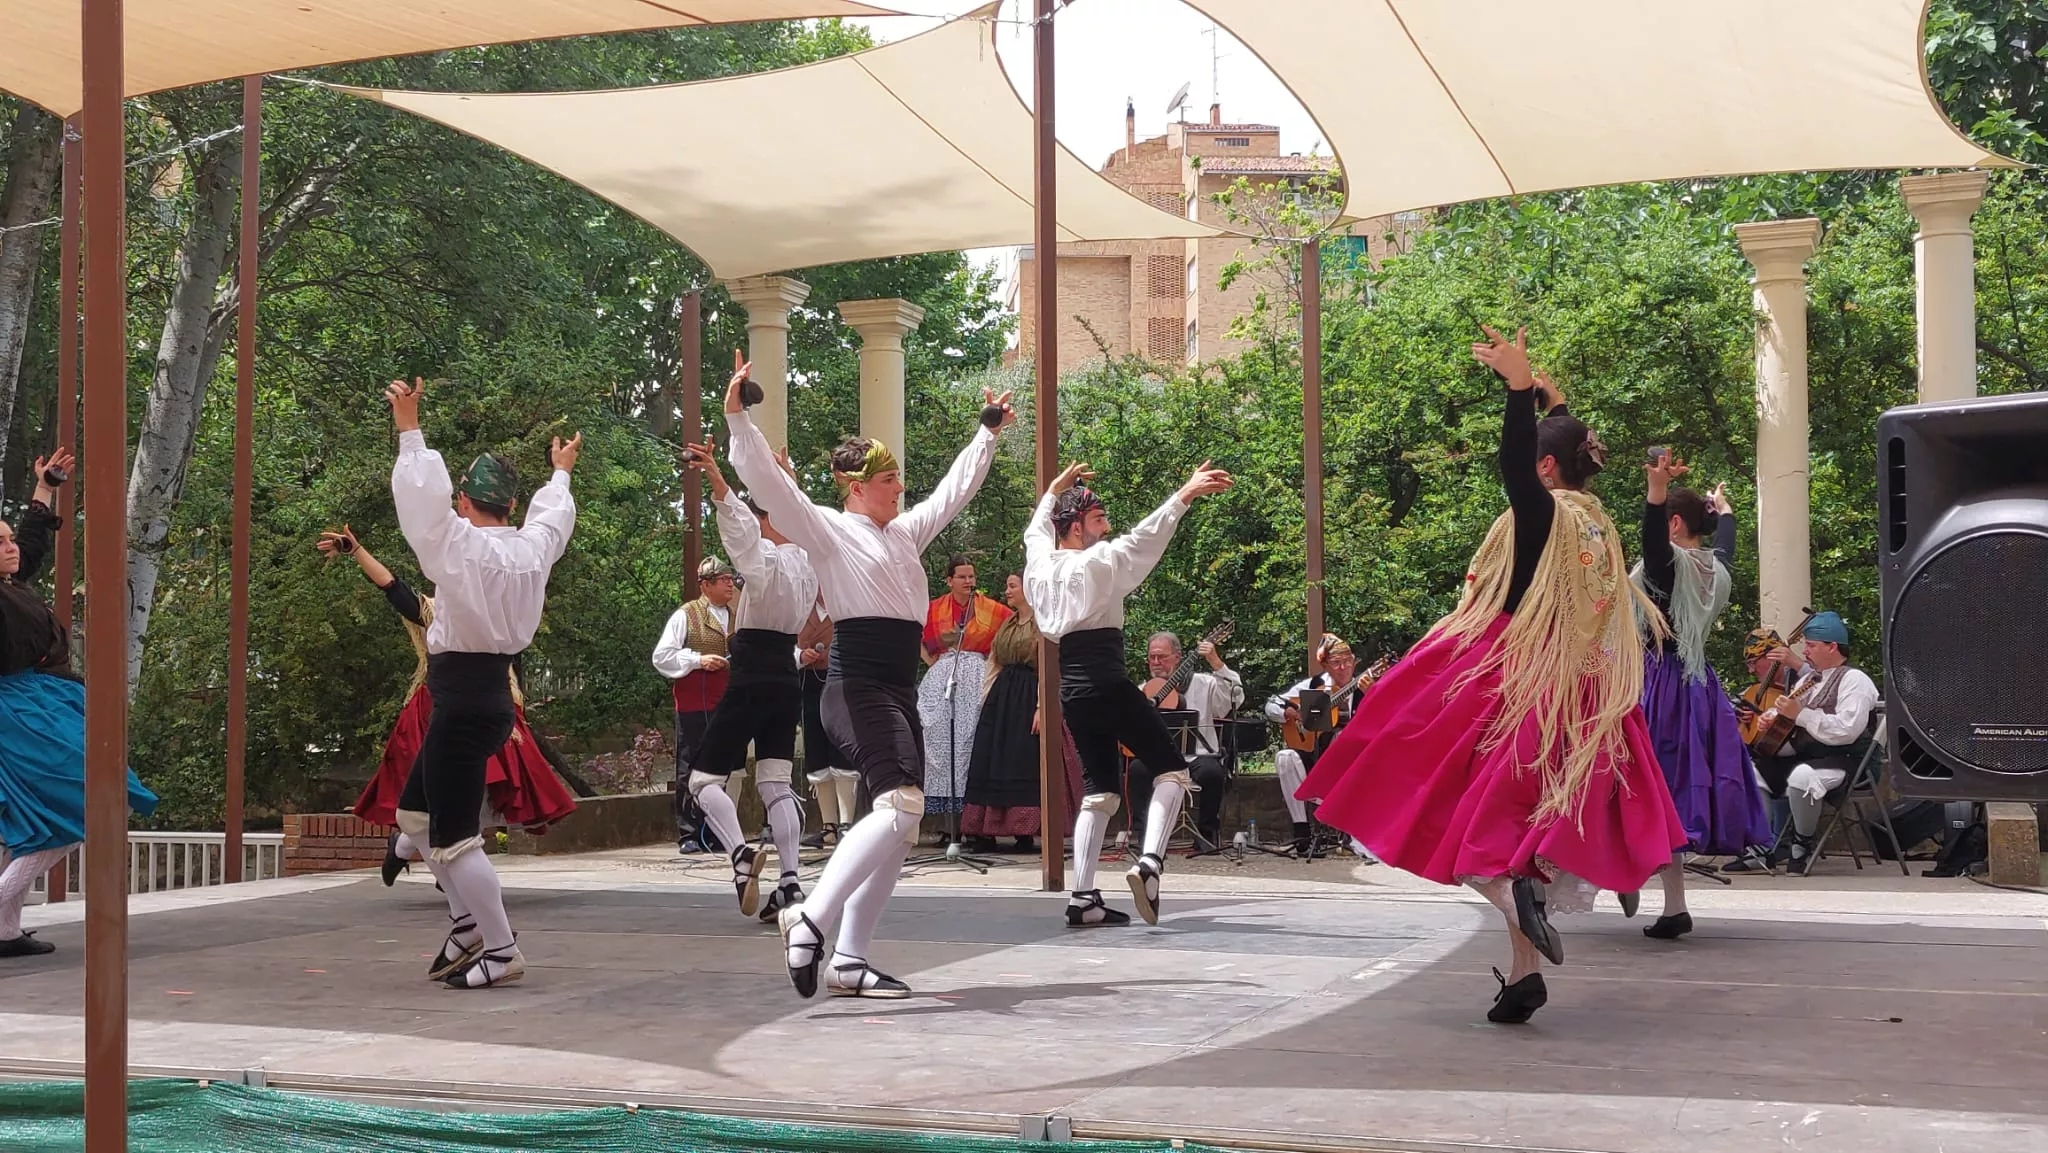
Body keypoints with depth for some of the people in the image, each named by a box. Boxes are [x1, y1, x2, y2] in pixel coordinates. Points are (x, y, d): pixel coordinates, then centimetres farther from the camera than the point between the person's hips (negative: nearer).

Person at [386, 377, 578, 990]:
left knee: (452, 837, -2)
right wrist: (560, 471, 46)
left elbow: (420, 499, -19)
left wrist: (409, 430, -10)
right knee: (415, 812, 21)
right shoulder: (532, 548, 6)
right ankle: (470, 921, 21)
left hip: (464, 700, -8)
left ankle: (501, 951, 1)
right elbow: (554, 514, 27)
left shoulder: (463, 548, -14)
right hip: (492, 692, 8)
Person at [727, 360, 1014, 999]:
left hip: (900, 690, 9)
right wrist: (737, 418, -22)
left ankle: (849, 958, 5)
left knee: (900, 823, 3)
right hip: (857, 684, -9)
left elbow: (955, 489, 35)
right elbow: (767, 481, -12)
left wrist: (989, 431, 41)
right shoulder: (830, 531, -1)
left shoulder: (905, 533, 21)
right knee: (900, 804, -26)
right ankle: (811, 917, -25)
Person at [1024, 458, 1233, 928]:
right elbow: (1144, 536, -17)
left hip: (1071, 690, 7)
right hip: (1108, 682, -7)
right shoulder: (1096, 562, -8)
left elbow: (1036, 529, 32)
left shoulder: (1039, 564, 11)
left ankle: (1083, 898, 3)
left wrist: (1055, 489, 45)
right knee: (1171, 770, 3)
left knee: (1099, 787, 12)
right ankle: (1150, 862, -18)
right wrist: (1185, 494, -19)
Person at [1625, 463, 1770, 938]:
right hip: (1698, 683, 8)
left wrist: (1657, 487, -51)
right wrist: (1722, 507, 54)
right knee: (1681, 787, 11)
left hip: (1658, 681, -8)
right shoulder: (1715, 567, 11)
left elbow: (1651, 534, -35)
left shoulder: (1669, 563, -12)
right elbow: (1725, 541, 34)